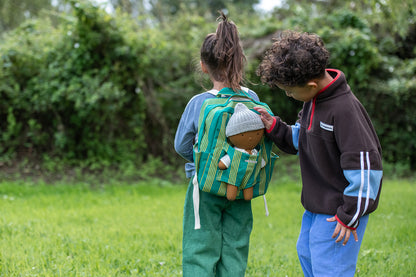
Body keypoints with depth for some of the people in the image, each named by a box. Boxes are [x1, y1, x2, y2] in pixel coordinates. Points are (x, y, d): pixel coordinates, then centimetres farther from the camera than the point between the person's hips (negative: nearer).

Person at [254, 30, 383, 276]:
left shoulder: (344, 108, -26)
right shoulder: (313, 101, 3)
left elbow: (365, 166, -26)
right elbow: (300, 141, 16)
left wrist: (349, 215, -21)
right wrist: (274, 127, -2)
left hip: (338, 210, -10)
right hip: (318, 205, 10)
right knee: (307, 254, 27)